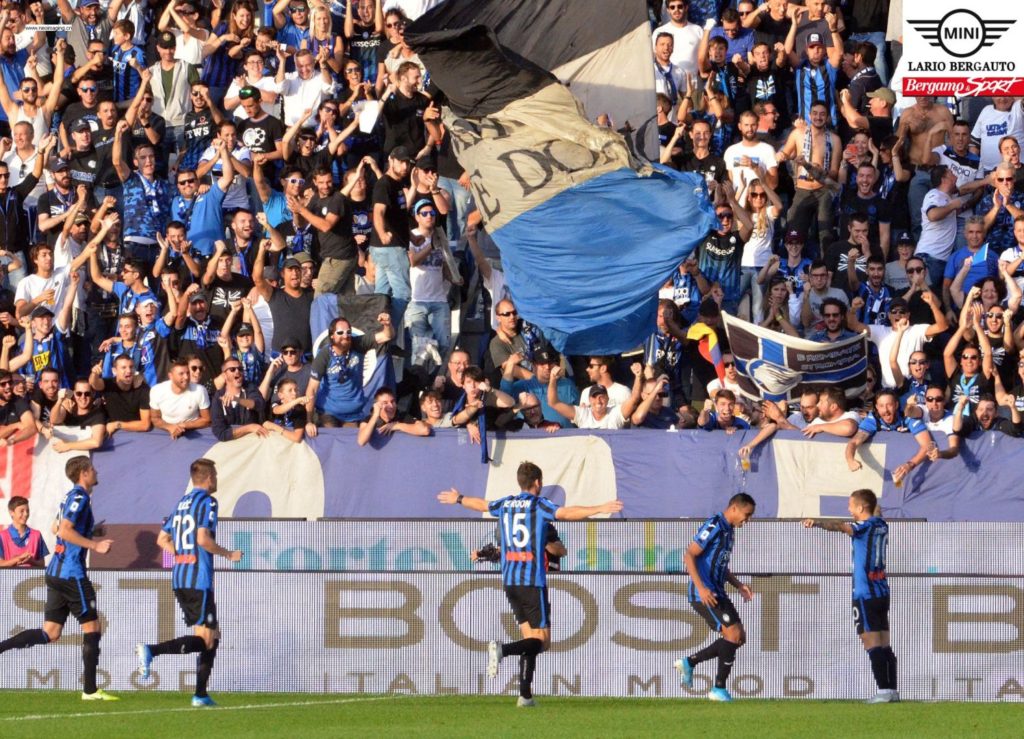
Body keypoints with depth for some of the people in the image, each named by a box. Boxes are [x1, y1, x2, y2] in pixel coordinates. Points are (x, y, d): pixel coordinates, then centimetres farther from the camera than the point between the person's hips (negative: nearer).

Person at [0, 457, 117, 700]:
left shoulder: (72, 496, 17)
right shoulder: (80, 496, -11)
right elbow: (65, 531, -21)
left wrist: (91, 540, 24)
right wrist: (95, 545, -16)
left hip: (56, 571, 9)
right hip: (71, 573, -9)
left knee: (50, 634, 7)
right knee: (92, 626, 0)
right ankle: (90, 690, 1)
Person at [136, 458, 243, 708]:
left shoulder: (182, 503, 17)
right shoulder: (207, 502, -7)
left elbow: (162, 539, 19)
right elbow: (203, 539, -18)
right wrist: (228, 555, -5)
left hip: (179, 579, 9)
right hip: (198, 580, -9)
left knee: (213, 635, 15)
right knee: (205, 639, -11)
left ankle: (200, 695, 11)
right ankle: (151, 650, -27)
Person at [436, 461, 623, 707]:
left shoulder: (505, 504, 12)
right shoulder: (538, 505, -5)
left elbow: (481, 504, 32)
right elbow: (565, 513, -24)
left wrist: (458, 499, 52)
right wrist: (599, 509, -29)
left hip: (509, 582, 7)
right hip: (533, 582, -7)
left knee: (531, 638, 12)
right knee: (542, 640, -4)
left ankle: (525, 695, 4)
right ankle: (502, 650, -30)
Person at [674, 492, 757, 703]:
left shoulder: (728, 530, 17)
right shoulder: (714, 526, -13)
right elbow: (689, 555, -18)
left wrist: (739, 586, 14)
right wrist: (701, 588, -25)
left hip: (716, 593, 10)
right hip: (704, 594, -10)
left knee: (738, 638, 6)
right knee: (733, 634, -13)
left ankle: (689, 662, 14)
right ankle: (719, 688, -5)